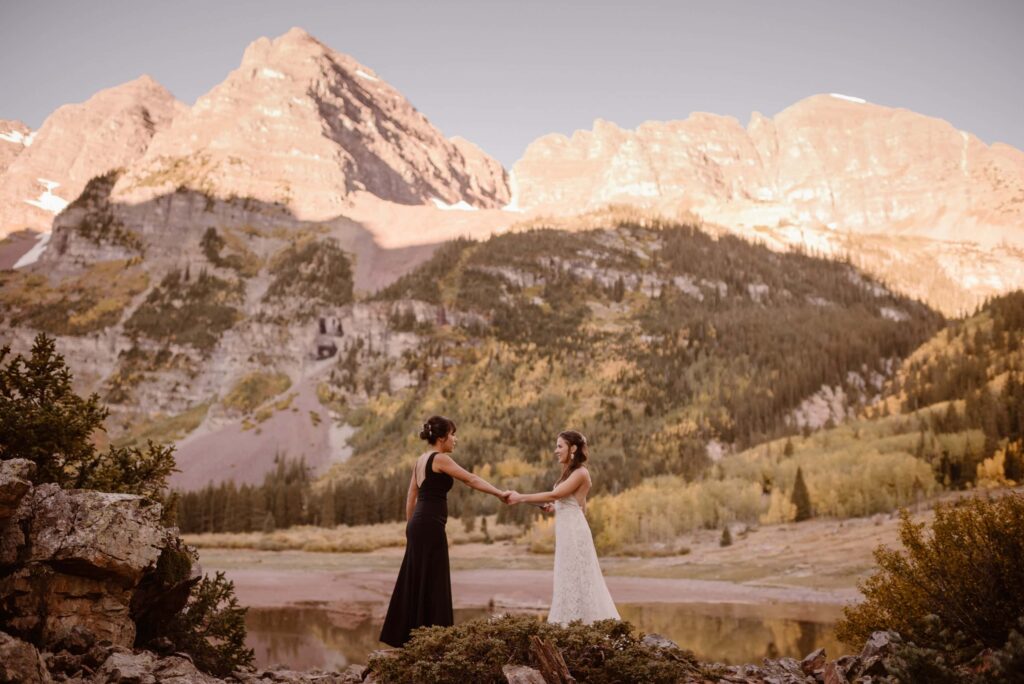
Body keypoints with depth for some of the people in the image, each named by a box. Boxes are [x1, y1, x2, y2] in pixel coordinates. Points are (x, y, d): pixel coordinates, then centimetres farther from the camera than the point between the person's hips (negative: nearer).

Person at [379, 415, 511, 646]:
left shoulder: (422, 459, 16)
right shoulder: (440, 459, -10)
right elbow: (472, 479, -13)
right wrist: (499, 493, -10)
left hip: (418, 525, 9)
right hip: (430, 526, -9)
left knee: (416, 582, 14)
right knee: (432, 584, -3)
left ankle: (407, 635, 20)